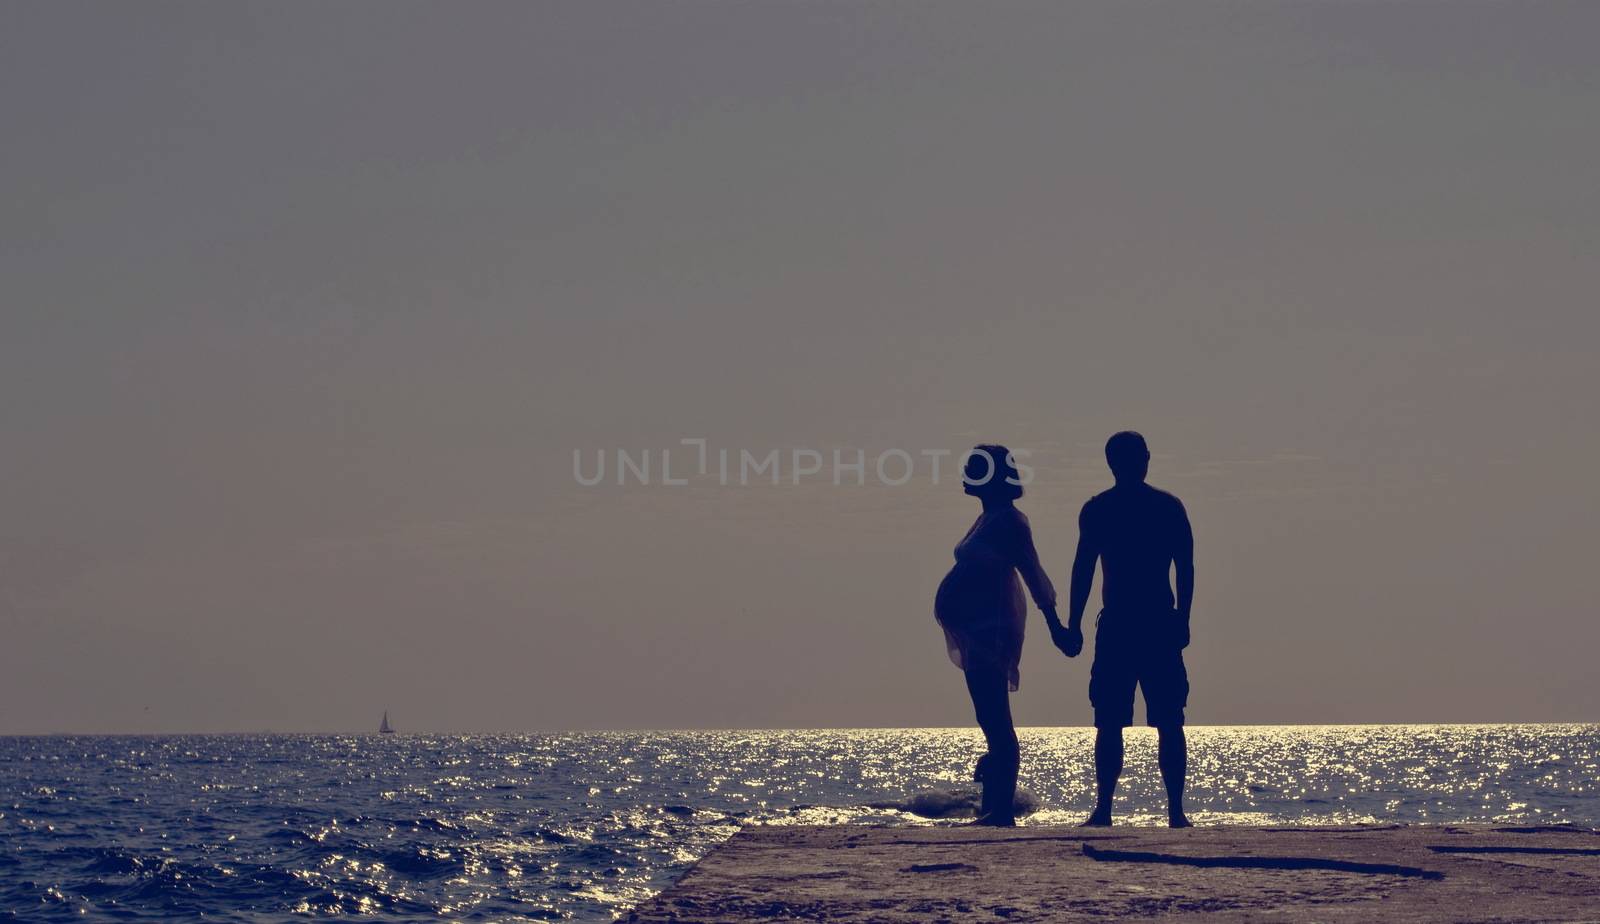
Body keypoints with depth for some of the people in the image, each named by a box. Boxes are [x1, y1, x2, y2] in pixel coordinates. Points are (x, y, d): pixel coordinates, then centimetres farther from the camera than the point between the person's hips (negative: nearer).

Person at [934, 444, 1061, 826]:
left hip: (992, 629, -10)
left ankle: (1000, 809, -12)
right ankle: (996, 808, 18)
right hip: (981, 628, 10)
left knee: (995, 721, -11)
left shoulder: (1008, 522, -12)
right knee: (993, 720, 13)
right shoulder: (989, 520, 17)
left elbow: (1033, 576, -16)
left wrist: (1055, 626, -19)